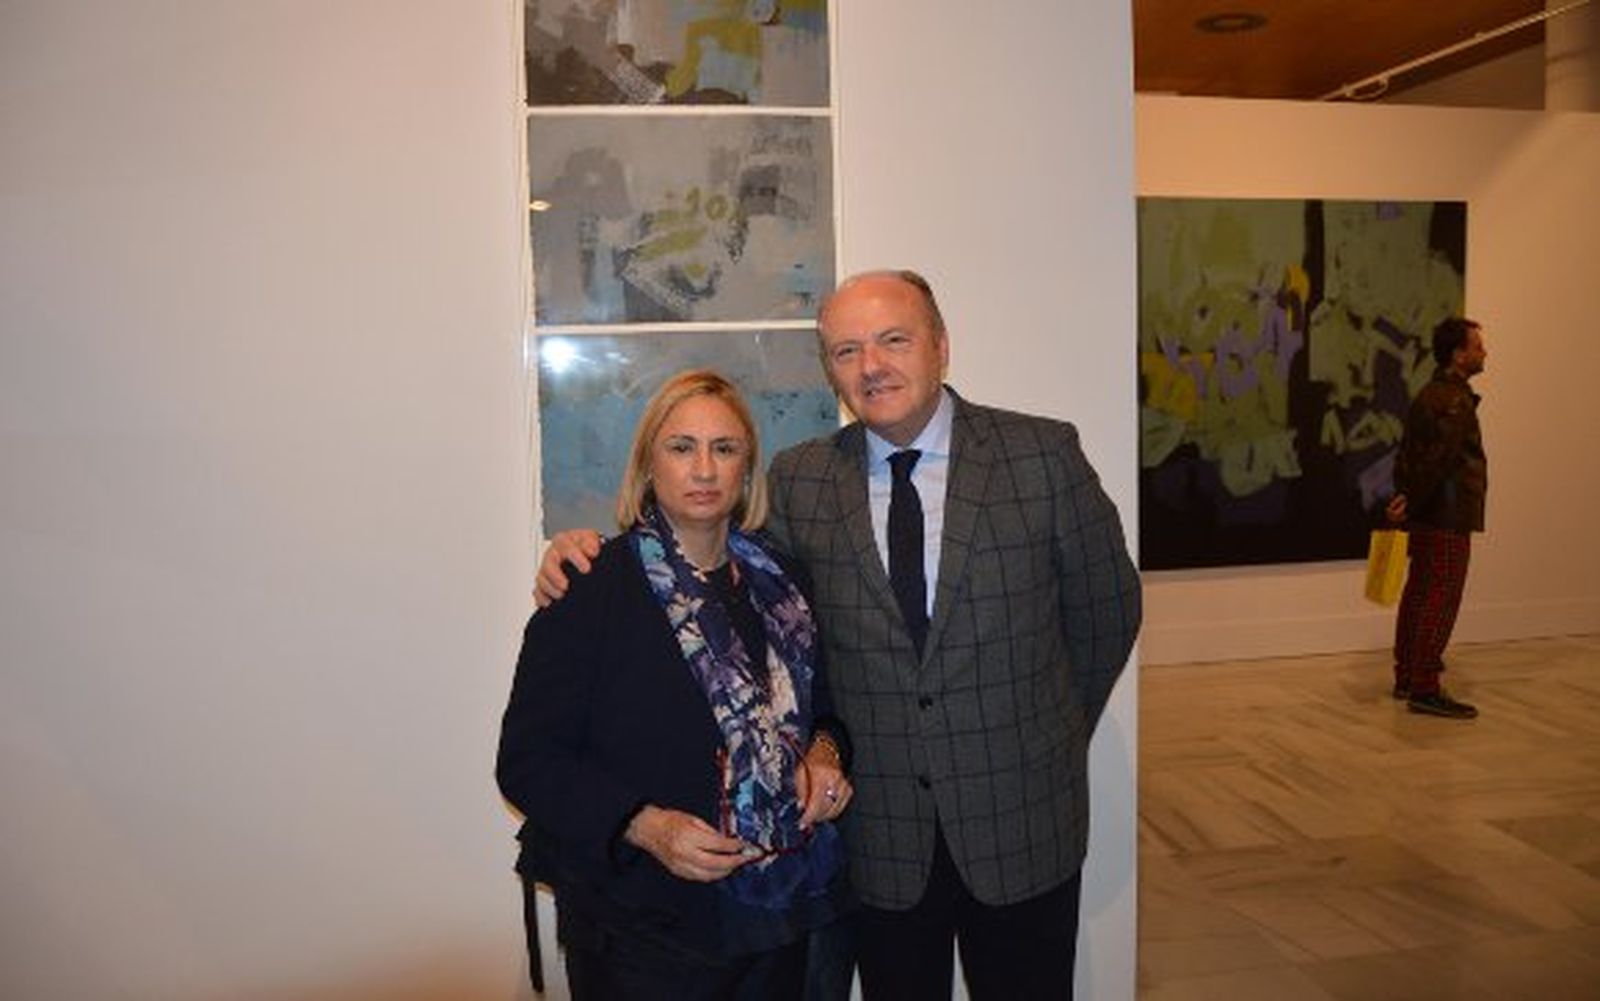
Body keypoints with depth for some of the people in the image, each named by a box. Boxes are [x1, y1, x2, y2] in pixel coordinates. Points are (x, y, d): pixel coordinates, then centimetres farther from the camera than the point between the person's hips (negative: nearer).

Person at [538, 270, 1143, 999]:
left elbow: (1107, 608, 3)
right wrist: (592, 555, -14)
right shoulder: (799, 481, -2)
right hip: (880, 837, 1)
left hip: (1023, 824, 0)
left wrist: (1056, 739, 9)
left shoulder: (1043, 454, -6)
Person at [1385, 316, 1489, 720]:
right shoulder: (1454, 400, -16)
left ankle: (1406, 678, 23)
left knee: (1418, 595, 14)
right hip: (1448, 519, -10)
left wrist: (1406, 499, 13)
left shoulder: (1430, 394, 15)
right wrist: (1411, 503, -17)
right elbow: (1440, 459, -23)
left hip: (1427, 517, 10)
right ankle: (1425, 690, -6)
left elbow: (1408, 455, 16)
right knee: (1442, 600, -8)